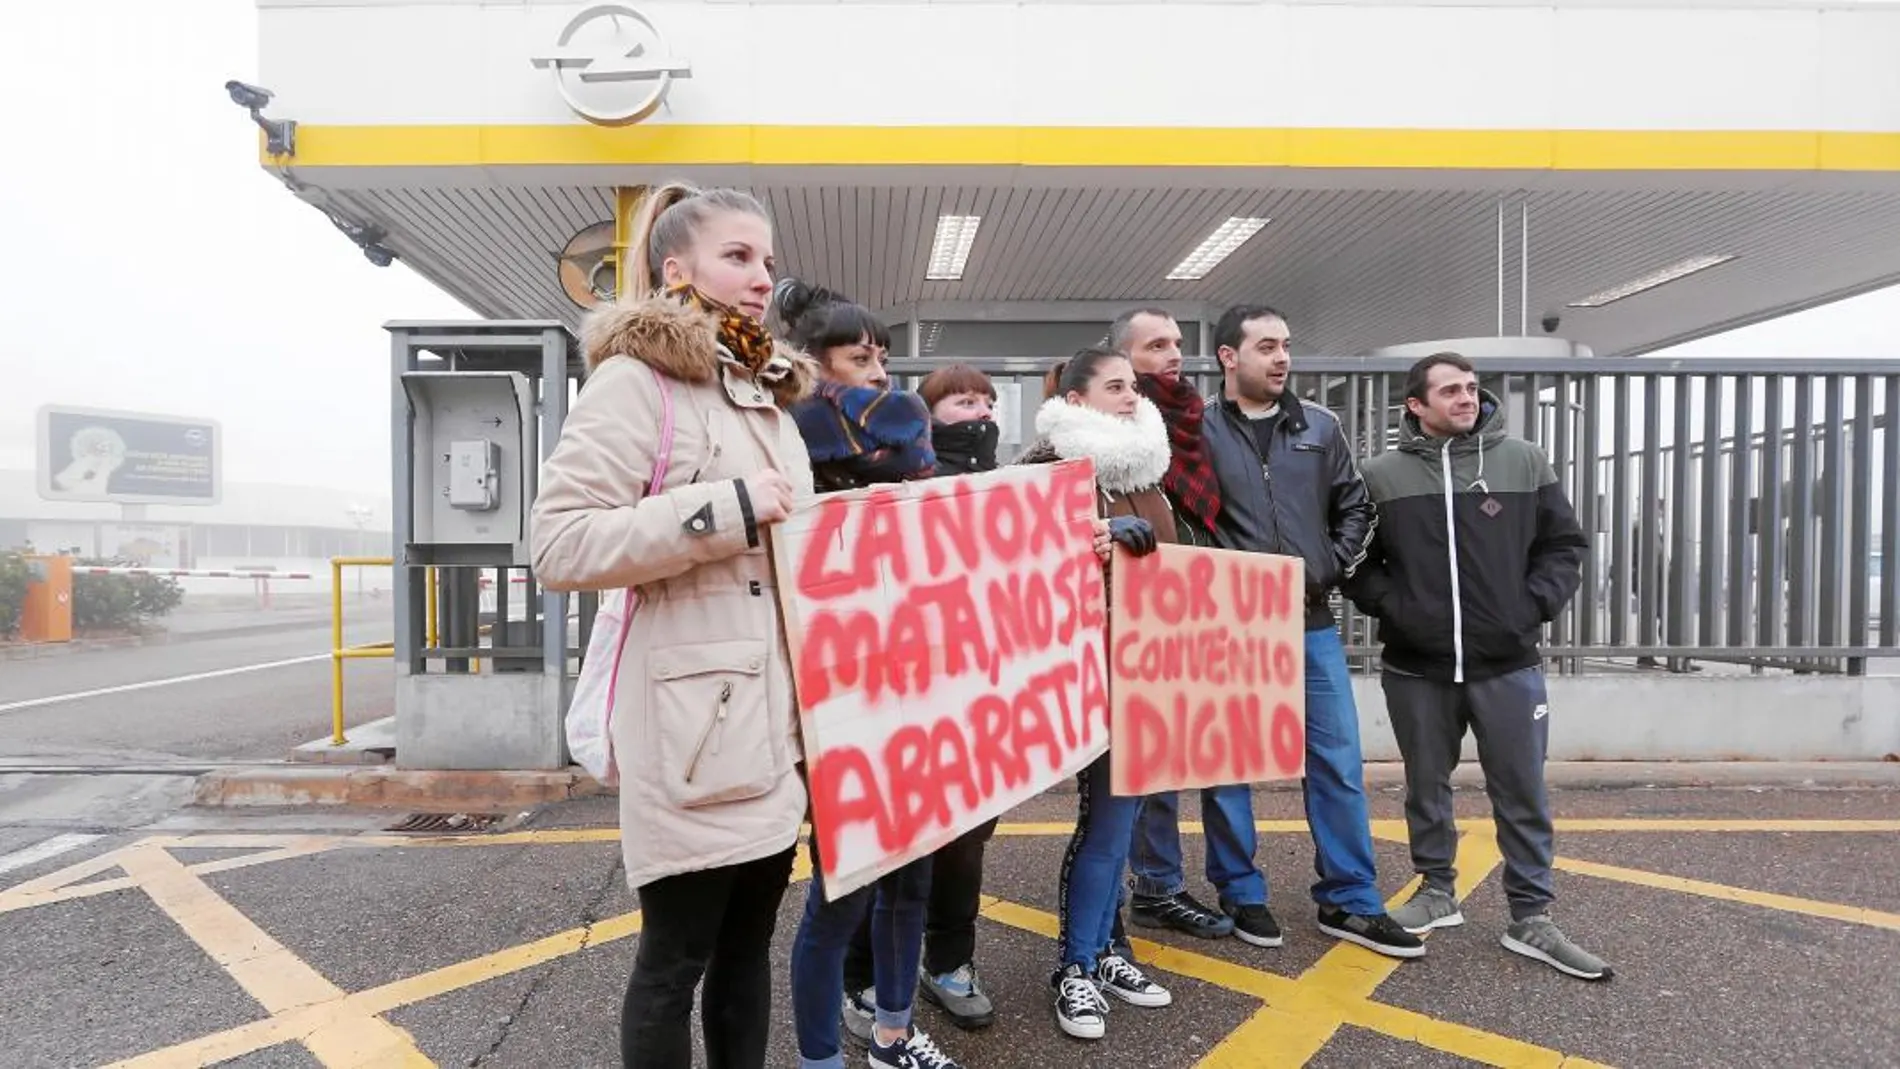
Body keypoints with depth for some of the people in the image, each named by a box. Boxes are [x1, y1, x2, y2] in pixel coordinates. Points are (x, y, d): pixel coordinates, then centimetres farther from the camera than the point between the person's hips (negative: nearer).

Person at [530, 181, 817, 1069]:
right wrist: (723, 508, -21)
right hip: (695, 715, -8)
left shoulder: (765, 393, 17)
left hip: (776, 712, 8)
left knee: (748, 939, 18)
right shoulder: (634, 380, -7)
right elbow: (558, 545, -17)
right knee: (676, 956, 7)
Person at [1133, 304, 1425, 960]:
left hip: (1311, 625, 4)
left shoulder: (1320, 428, 10)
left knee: (1338, 764, 9)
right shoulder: (1197, 432, -3)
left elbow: (1356, 508, 14)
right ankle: (1242, 894, 25)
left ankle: (1349, 902, 24)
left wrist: (1326, 572, 1)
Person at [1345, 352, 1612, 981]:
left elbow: (1566, 545, 8)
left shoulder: (1524, 463, 4)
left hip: (1509, 665, 1)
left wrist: (1536, 605, -5)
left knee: (1522, 793, 7)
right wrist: (1388, 605, -9)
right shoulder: (1382, 475, -1)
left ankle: (1531, 919, 22)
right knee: (1427, 786, 13)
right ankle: (1436, 891, 31)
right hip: (1415, 669, 0)